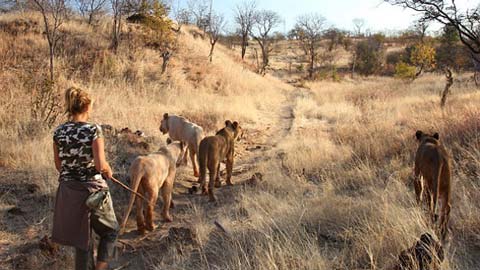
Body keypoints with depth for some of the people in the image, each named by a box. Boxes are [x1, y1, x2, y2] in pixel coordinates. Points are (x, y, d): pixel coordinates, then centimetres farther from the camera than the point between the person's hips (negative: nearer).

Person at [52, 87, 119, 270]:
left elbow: (58, 165, 6)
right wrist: (109, 172, 1)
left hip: (68, 191, 5)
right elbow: (101, 165, -19)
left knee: (81, 236, 20)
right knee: (110, 230, 18)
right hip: (92, 190, -5)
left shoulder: (59, 132, -1)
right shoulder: (93, 130, -16)